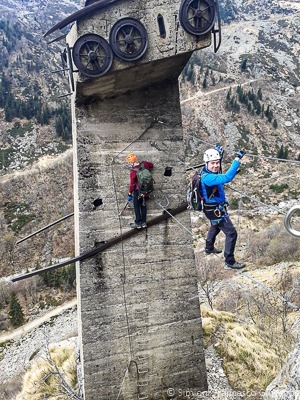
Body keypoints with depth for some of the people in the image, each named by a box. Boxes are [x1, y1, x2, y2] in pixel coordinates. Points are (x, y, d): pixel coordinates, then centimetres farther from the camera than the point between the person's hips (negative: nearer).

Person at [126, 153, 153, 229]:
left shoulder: (133, 172, -23)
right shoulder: (144, 164, -6)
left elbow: (132, 184, -17)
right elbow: (151, 165, 17)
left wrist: (130, 194, -8)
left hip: (138, 191, -7)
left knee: (136, 206, 7)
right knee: (143, 205, 16)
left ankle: (138, 223, 12)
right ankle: (144, 222, 21)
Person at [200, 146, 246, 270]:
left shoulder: (207, 172, -4)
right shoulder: (208, 177, -34)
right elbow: (227, 178, -48)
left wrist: (218, 152, 17)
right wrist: (237, 159, -47)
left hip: (214, 208, 10)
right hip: (216, 211, -10)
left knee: (215, 227, 34)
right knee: (231, 233, -5)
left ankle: (209, 248, 56)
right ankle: (230, 262, 4)